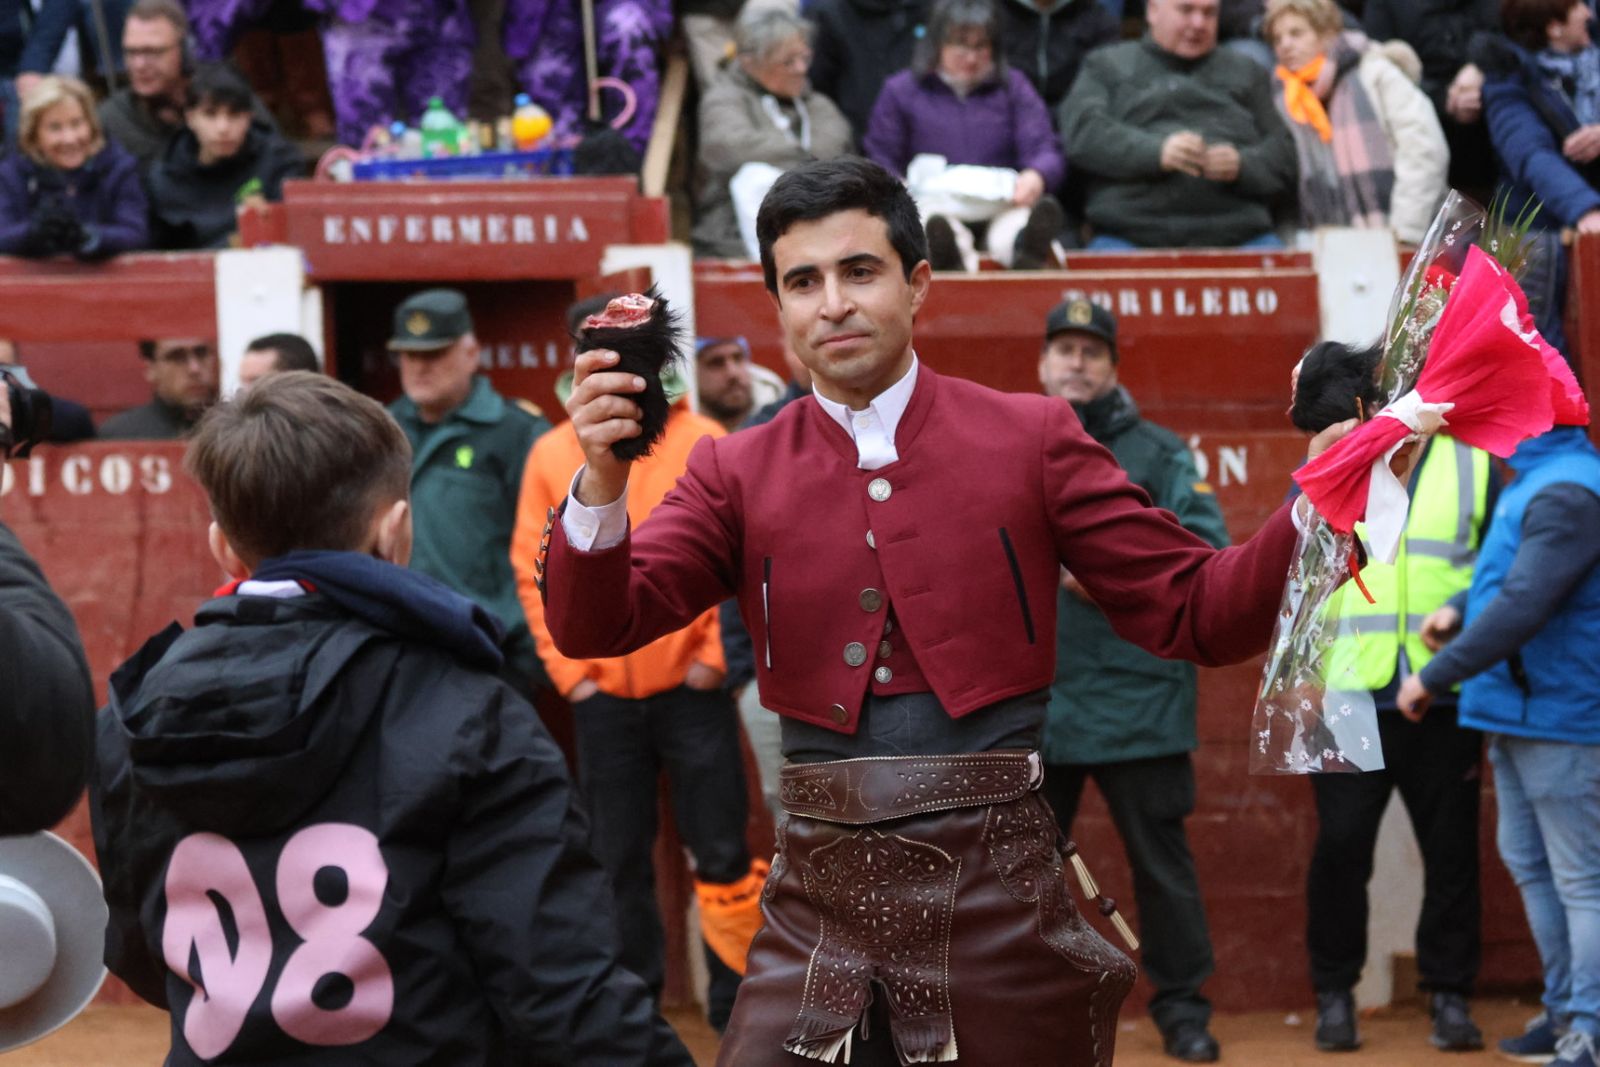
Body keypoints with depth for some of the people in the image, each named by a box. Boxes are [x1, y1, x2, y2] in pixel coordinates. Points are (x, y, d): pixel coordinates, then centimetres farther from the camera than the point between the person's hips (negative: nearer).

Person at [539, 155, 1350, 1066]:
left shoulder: (1031, 438, 4)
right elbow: (594, 625, -2)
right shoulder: (738, 472, 7)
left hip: (1000, 889, -1)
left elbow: (1197, 613, 3)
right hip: (822, 897, 1)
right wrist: (602, 481, -20)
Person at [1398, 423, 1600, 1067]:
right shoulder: (1530, 481, 10)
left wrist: (1435, 678, -21)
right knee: (1528, 862, 18)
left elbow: (1523, 606, -27)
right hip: (1516, 712, 10)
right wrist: (1460, 608, 4)